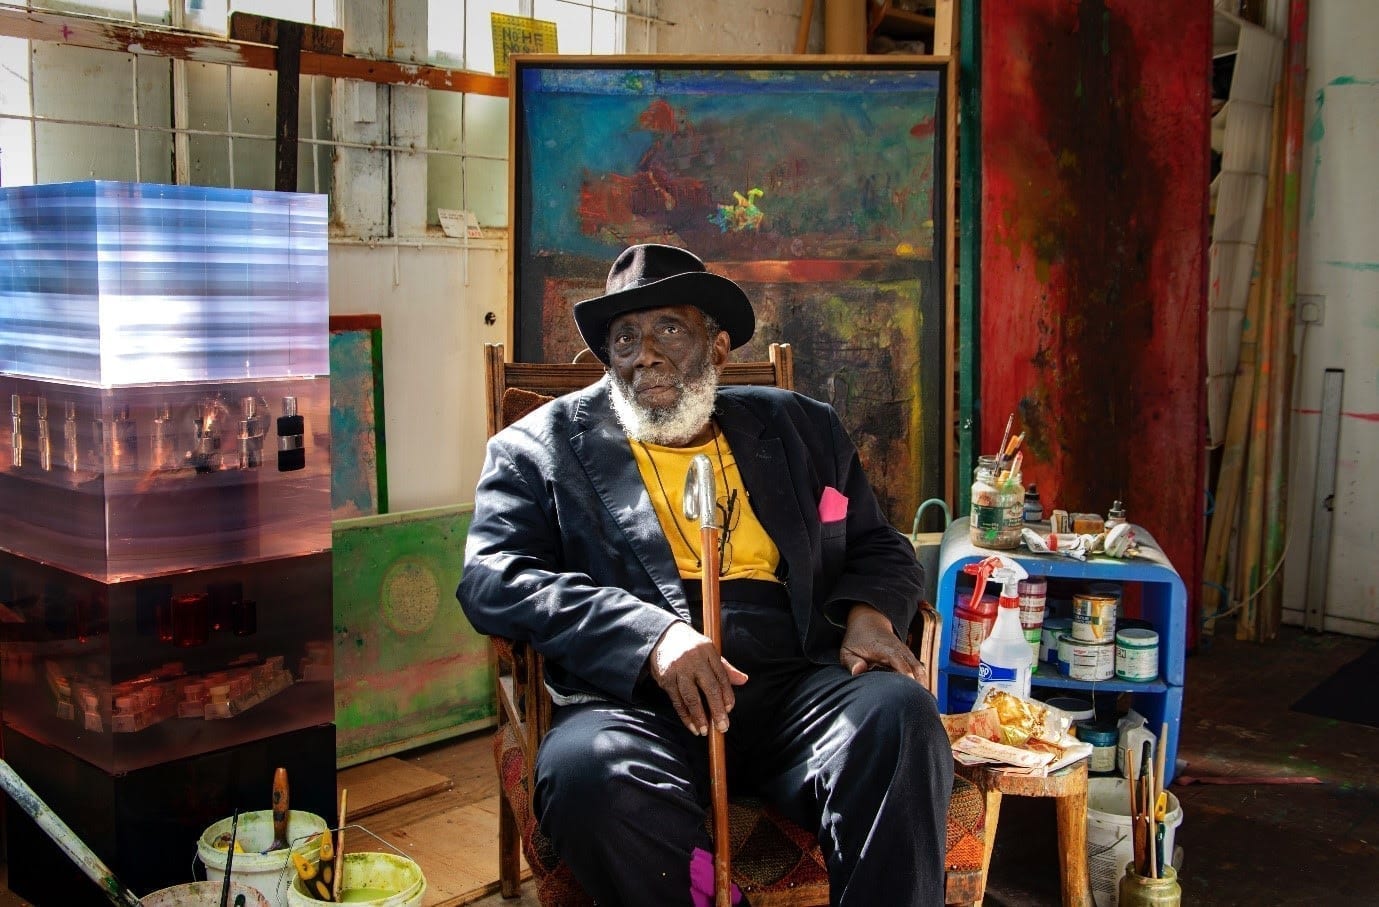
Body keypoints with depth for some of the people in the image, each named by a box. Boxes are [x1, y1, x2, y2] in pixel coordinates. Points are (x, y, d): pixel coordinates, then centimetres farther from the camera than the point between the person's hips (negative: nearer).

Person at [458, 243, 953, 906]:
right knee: (589, 769, -34)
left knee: (898, 711, -28)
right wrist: (653, 635, -17)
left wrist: (869, 616, 0)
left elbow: (879, 548, 26)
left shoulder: (801, 430, 21)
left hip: (796, 684, 2)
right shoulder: (541, 448, 11)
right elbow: (491, 580, -2)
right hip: (633, 698, -2)